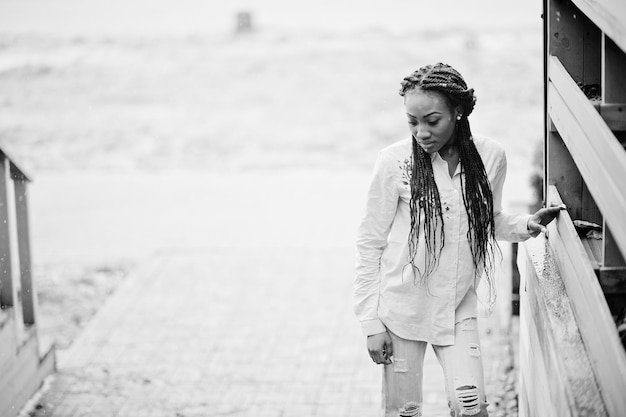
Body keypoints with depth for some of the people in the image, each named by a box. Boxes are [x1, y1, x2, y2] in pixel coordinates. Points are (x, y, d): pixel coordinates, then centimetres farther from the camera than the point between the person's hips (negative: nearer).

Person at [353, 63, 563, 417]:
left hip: (458, 308, 2)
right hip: (403, 306, -2)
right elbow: (370, 242, -4)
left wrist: (527, 225, -6)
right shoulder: (395, 161, -12)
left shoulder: (491, 156, -4)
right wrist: (371, 322, -6)